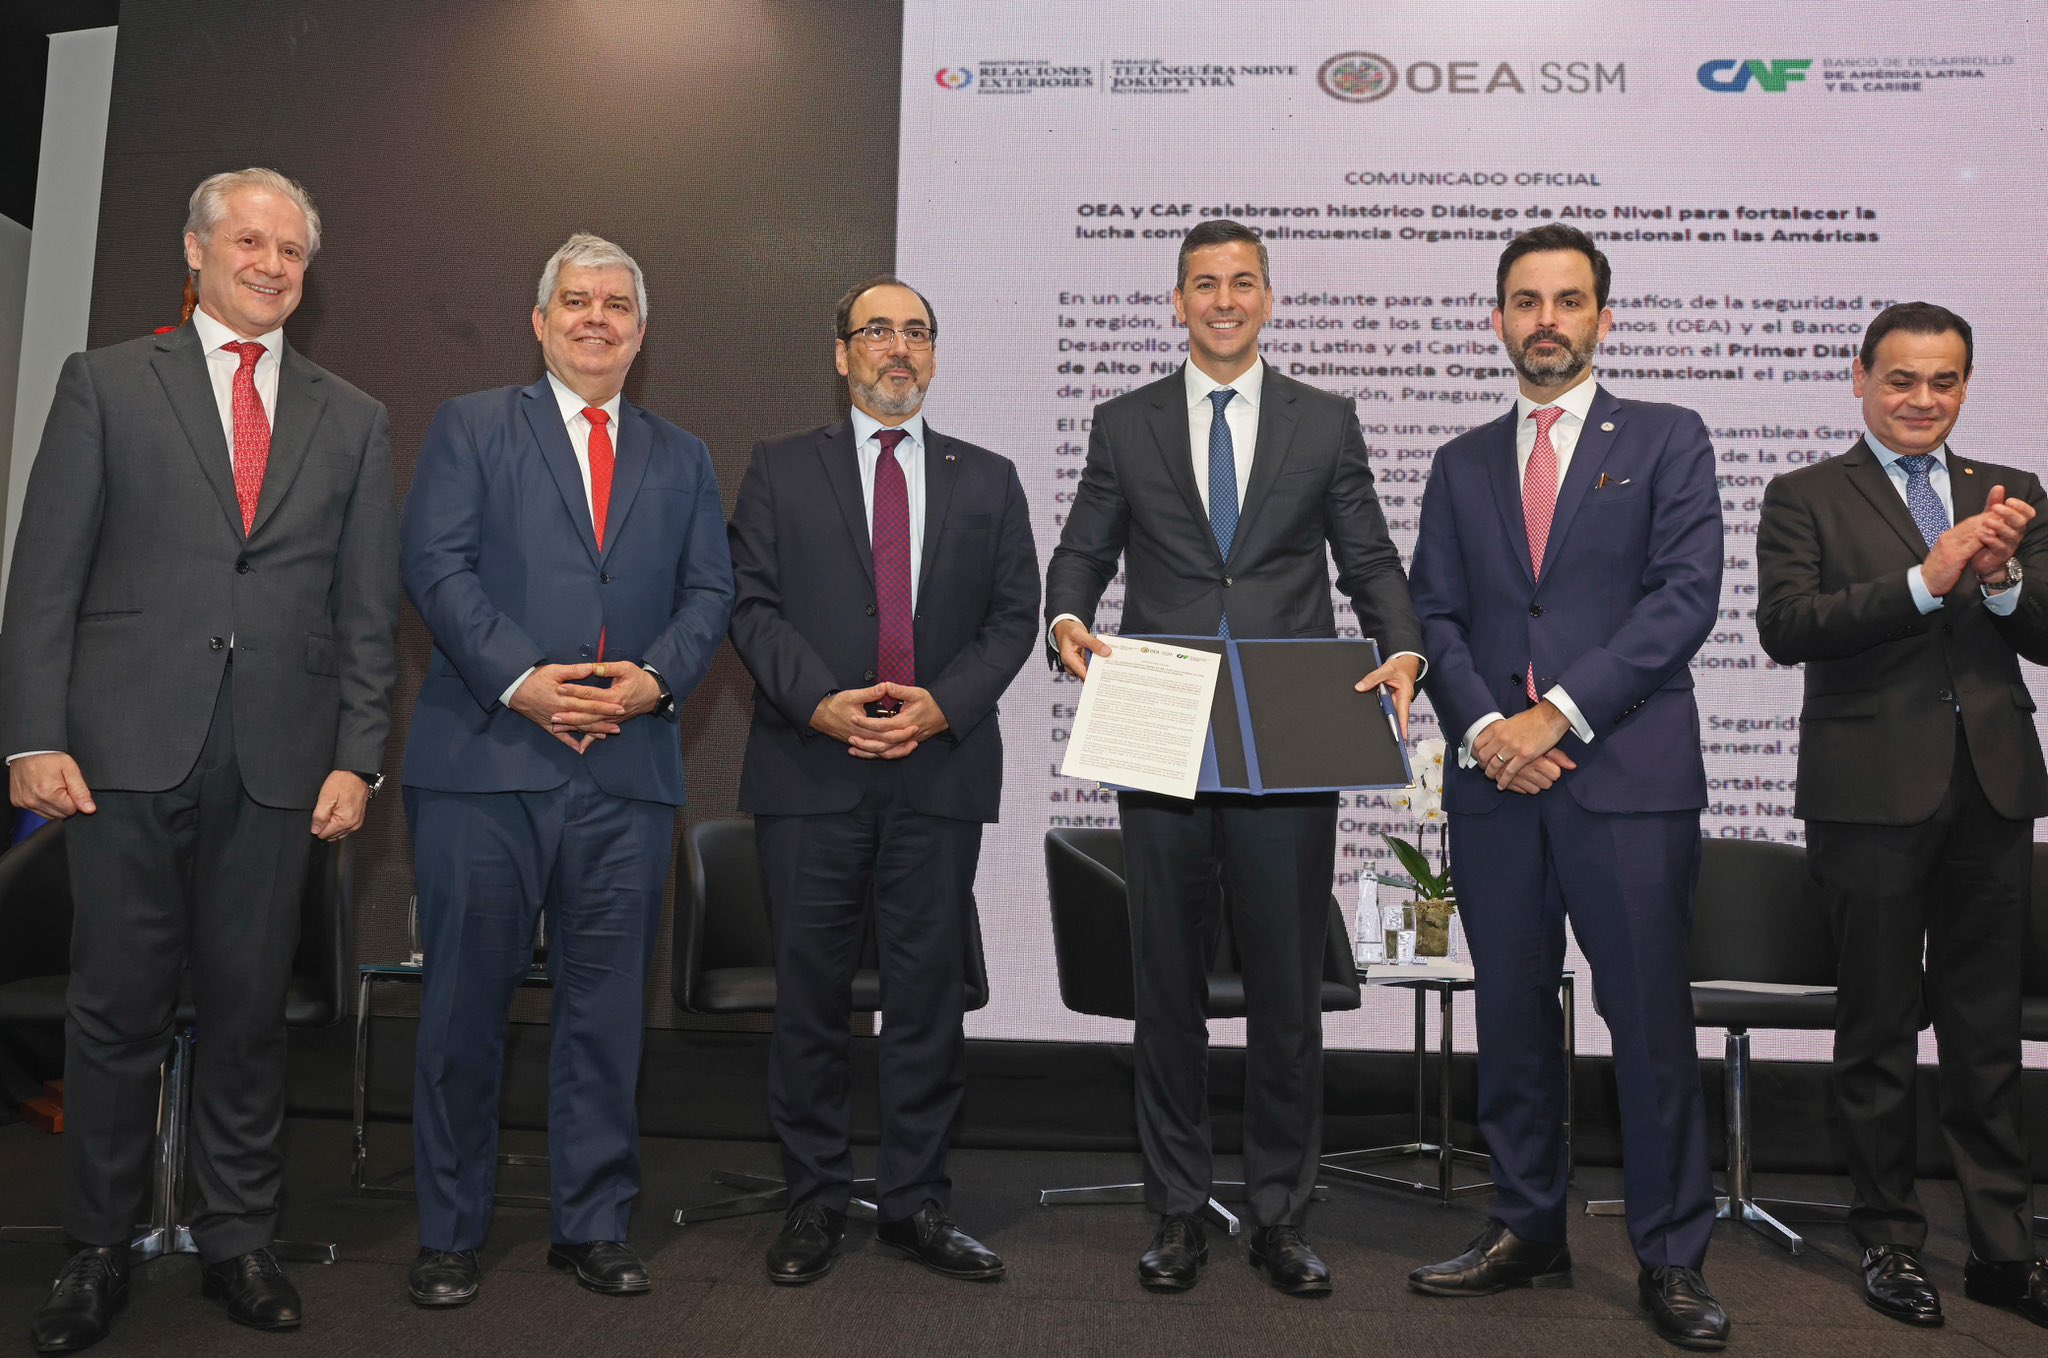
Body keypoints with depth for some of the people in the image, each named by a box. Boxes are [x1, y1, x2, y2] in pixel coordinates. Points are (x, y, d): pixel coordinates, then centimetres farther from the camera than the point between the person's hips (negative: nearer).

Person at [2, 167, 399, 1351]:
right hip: (128, 748, -1)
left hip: (280, 762, 1)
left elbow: (370, 607, 8)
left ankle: (239, 1241, 22)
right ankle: (101, 1252, 22)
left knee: (251, 1010, 8)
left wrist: (358, 759, 0)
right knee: (119, 1009, 6)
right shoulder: (107, 383, 8)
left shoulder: (353, 420, 12)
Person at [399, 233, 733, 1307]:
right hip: (485, 760, -2)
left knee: (606, 1006, 7)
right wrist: (520, 679, -14)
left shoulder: (681, 458, 18)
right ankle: (448, 1234, 20)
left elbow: (710, 590, 10)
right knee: (466, 1002, 5)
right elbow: (434, 562, -3)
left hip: (629, 771, 3)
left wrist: (659, 676, -9)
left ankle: (591, 1225, 21)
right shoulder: (471, 426, 10)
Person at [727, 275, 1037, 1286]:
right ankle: (814, 1201, 19)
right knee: (810, 993, 5)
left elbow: (1014, 615, 6)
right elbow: (751, 602, 1)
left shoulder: (987, 480, 14)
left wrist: (942, 704, -10)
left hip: (942, 770, 1)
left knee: (930, 992, 5)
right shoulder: (781, 470, 11)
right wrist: (821, 702, -14)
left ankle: (916, 1203, 18)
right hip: (811, 772, -1)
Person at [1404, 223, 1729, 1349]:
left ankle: (1670, 1259, 15)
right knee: (1512, 1018, 10)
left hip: (1630, 774, -3)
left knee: (1653, 1022, 0)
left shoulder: (1667, 440, 7)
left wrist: (1559, 712, -13)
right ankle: (1528, 1232, 24)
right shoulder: (1463, 463, 16)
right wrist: (1484, 726, -8)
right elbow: (1436, 615, 9)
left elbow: (1685, 595, -5)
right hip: (1494, 783, 3)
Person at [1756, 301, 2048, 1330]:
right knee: (1880, 1028, 7)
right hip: (1874, 792, -3)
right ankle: (1890, 1239, 20)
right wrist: (1927, 579, -20)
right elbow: (1785, 627, -13)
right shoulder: (1807, 498, 2)